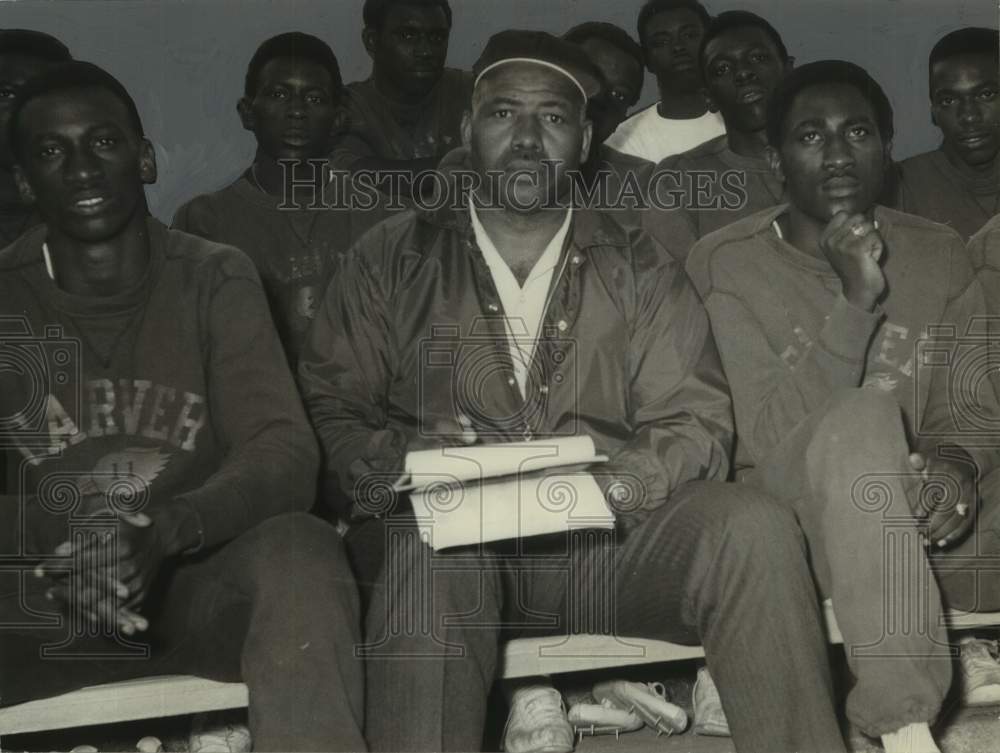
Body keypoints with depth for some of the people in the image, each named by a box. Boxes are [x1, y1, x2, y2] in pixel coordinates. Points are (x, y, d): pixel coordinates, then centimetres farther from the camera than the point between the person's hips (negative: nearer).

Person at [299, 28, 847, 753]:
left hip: (605, 537, 2)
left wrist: (612, 487, -13)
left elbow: (693, 421, 8)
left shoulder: (639, 267, 16)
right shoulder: (396, 257, 13)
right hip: (445, 538, -2)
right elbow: (328, 409, 8)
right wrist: (399, 471, -14)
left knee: (752, 525, -26)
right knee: (428, 560, -37)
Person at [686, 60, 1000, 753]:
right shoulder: (725, 264, -4)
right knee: (863, 419, -37)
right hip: (798, 511, -3)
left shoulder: (940, 255, 9)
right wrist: (854, 302, -23)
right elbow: (770, 436, -13)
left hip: (926, 517, 3)